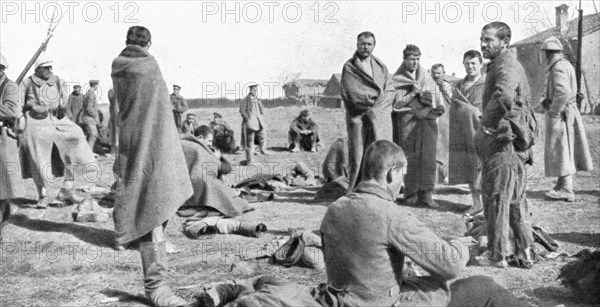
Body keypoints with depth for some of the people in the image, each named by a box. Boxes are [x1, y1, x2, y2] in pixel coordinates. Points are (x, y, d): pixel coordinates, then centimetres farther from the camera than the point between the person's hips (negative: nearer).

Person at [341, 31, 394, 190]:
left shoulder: (380, 66, 18)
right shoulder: (349, 67, 5)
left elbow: (390, 90, 9)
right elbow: (349, 93, -5)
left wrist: (375, 103, -9)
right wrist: (378, 97, -4)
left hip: (380, 117, 3)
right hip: (358, 118, -3)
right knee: (358, 156, -5)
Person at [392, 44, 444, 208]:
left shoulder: (428, 78, 14)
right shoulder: (397, 80, 5)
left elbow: (438, 105, 14)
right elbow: (396, 104, -3)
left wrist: (428, 109, -5)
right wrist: (413, 92, -9)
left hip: (428, 122, 2)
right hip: (407, 123, -2)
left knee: (428, 158, -7)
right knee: (410, 159, -3)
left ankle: (427, 194, -7)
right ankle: (411, 194, 5)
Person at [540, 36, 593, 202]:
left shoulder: (558, 67, -18)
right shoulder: (566, 64, 14)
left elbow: (563, 92, -29)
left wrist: (553, 111, -19)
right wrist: (548, 101, 11)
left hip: (560, 113, -10)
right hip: (569, 110, 10)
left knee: (561, 149, -5)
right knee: (565, 149, 15)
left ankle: (566, 190, -2)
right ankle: (562, 184, 25)